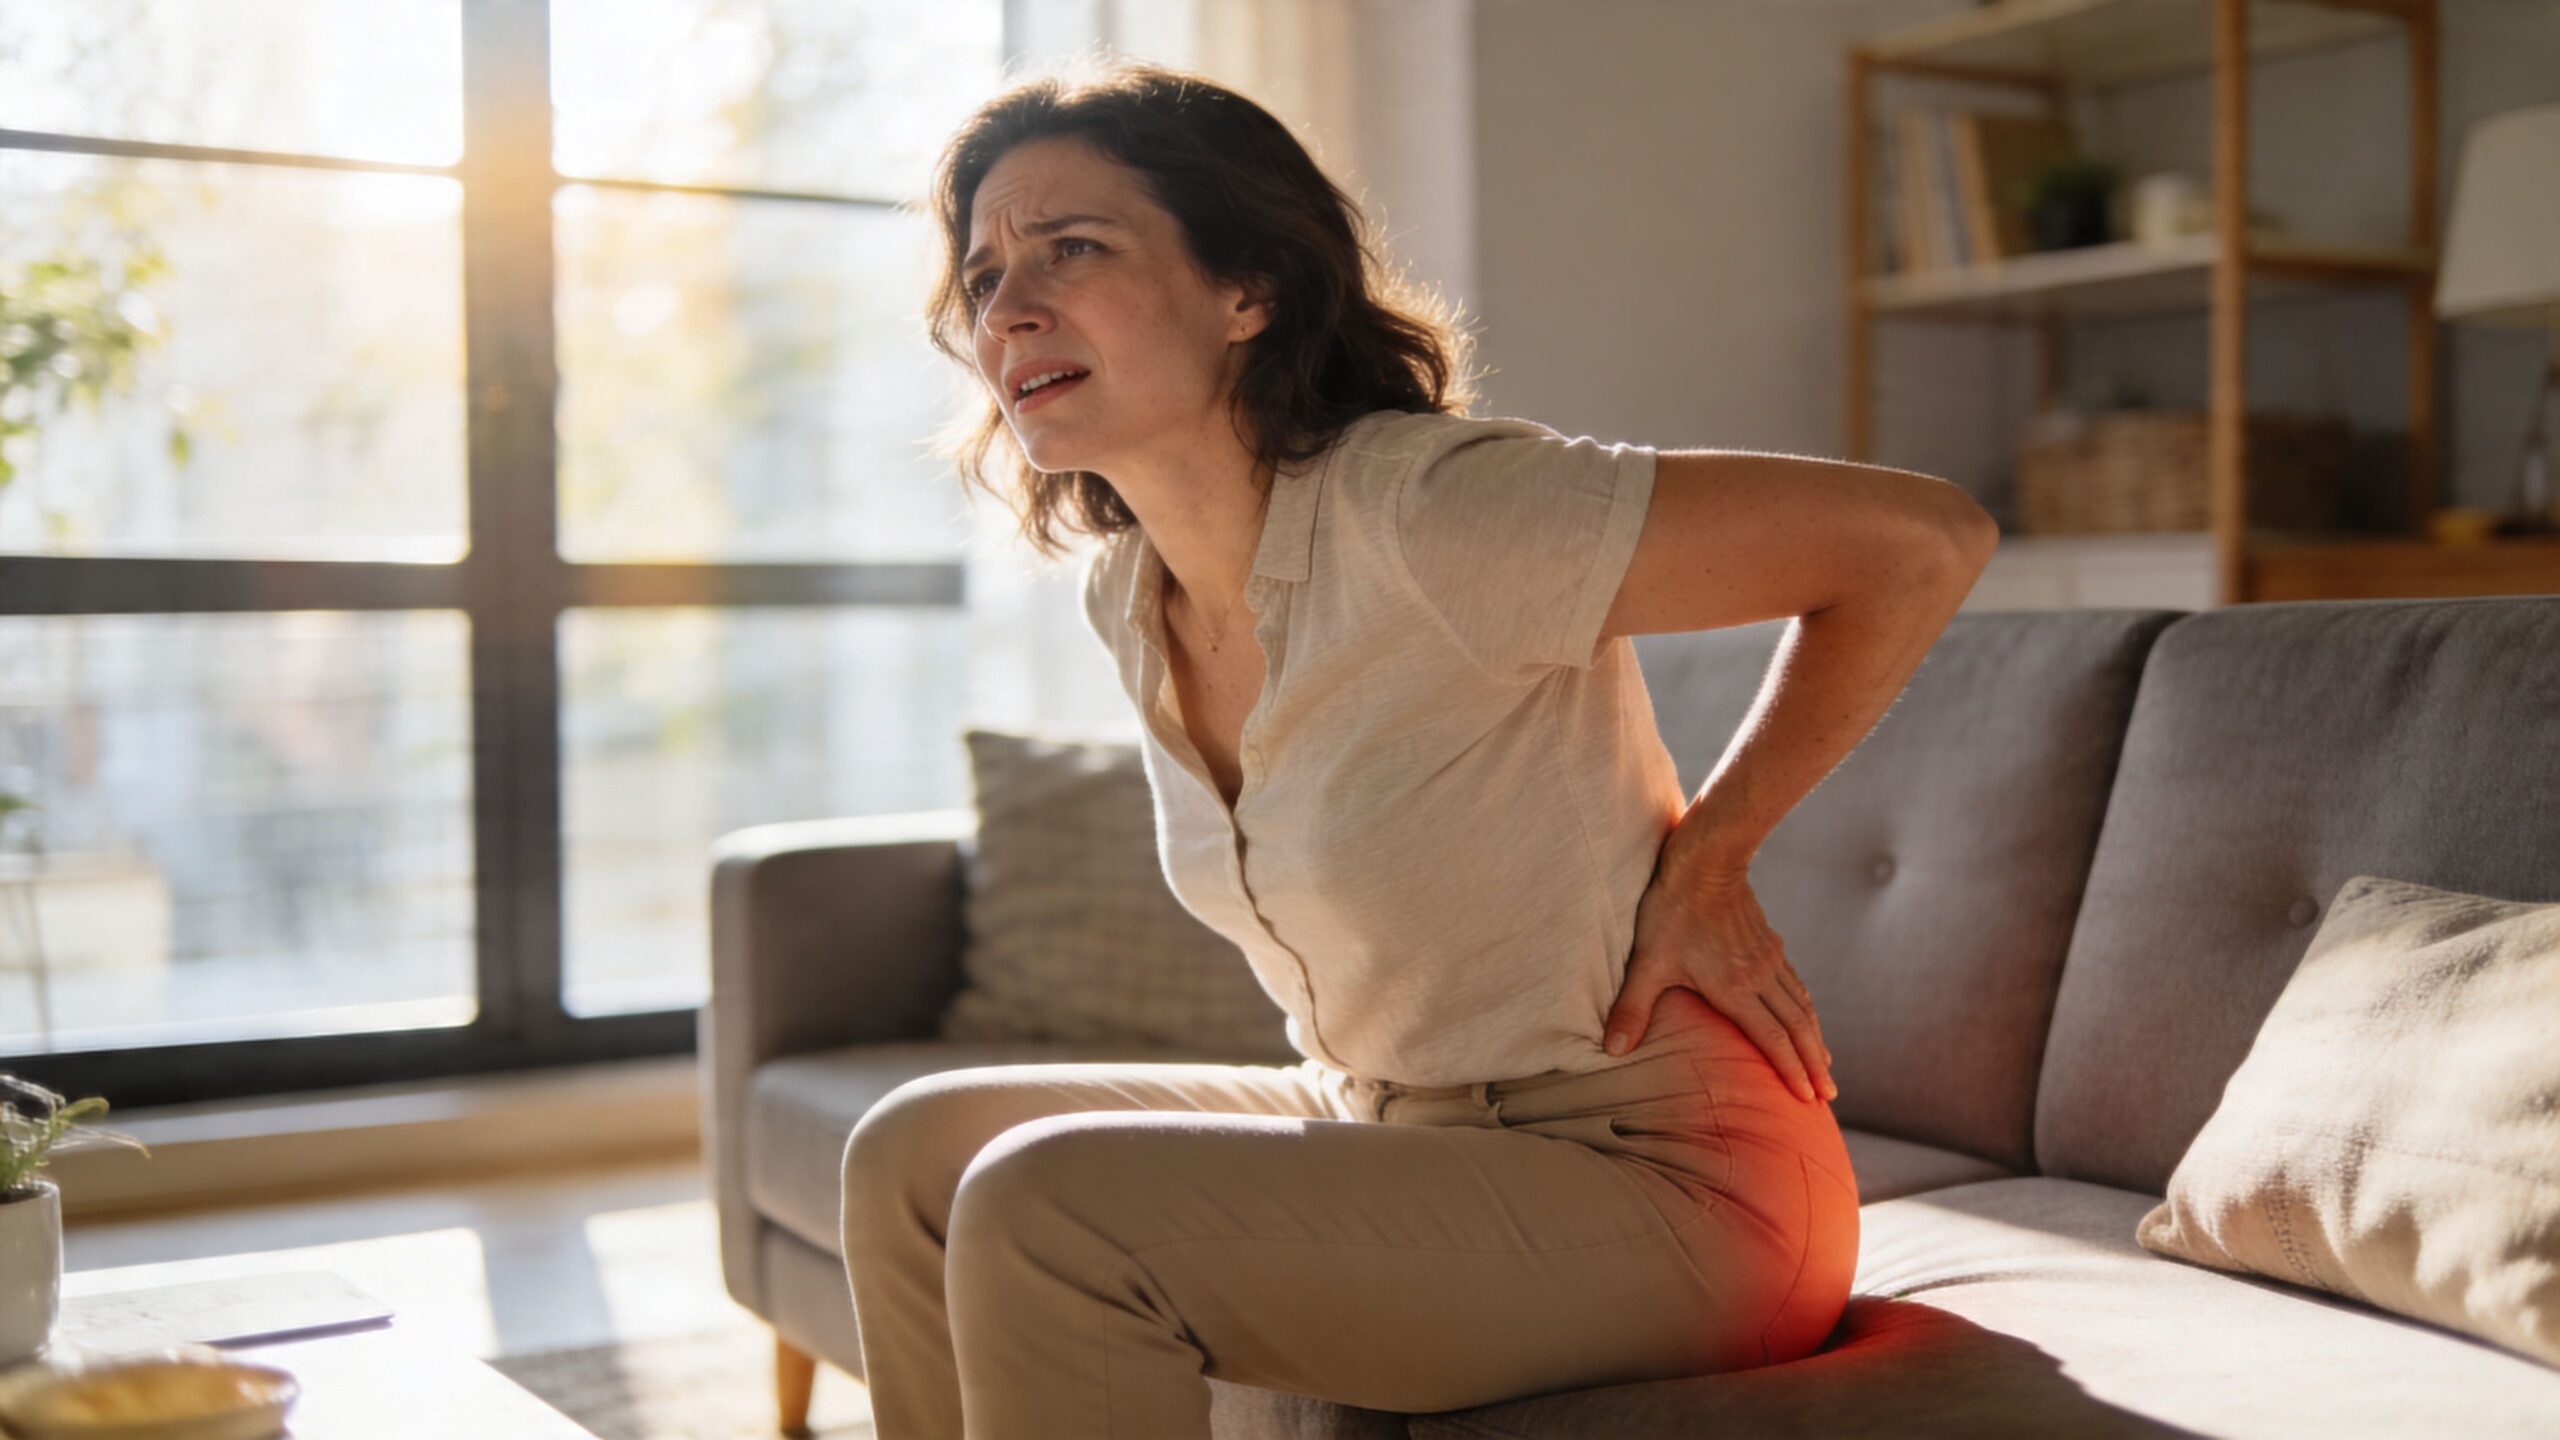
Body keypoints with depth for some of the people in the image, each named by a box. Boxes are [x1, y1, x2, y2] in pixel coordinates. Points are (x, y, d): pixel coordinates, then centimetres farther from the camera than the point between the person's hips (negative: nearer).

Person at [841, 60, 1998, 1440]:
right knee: (913, 1152, 4)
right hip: (1398, 1129, 8)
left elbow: (1925, 538, -21)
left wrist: (1700, 860, -13)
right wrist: (1355, 1044, 10)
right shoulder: (1127, 594, 2)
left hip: (1663, 1185, -8)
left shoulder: (1426, 512, -24)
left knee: (1046, 1208, -23)